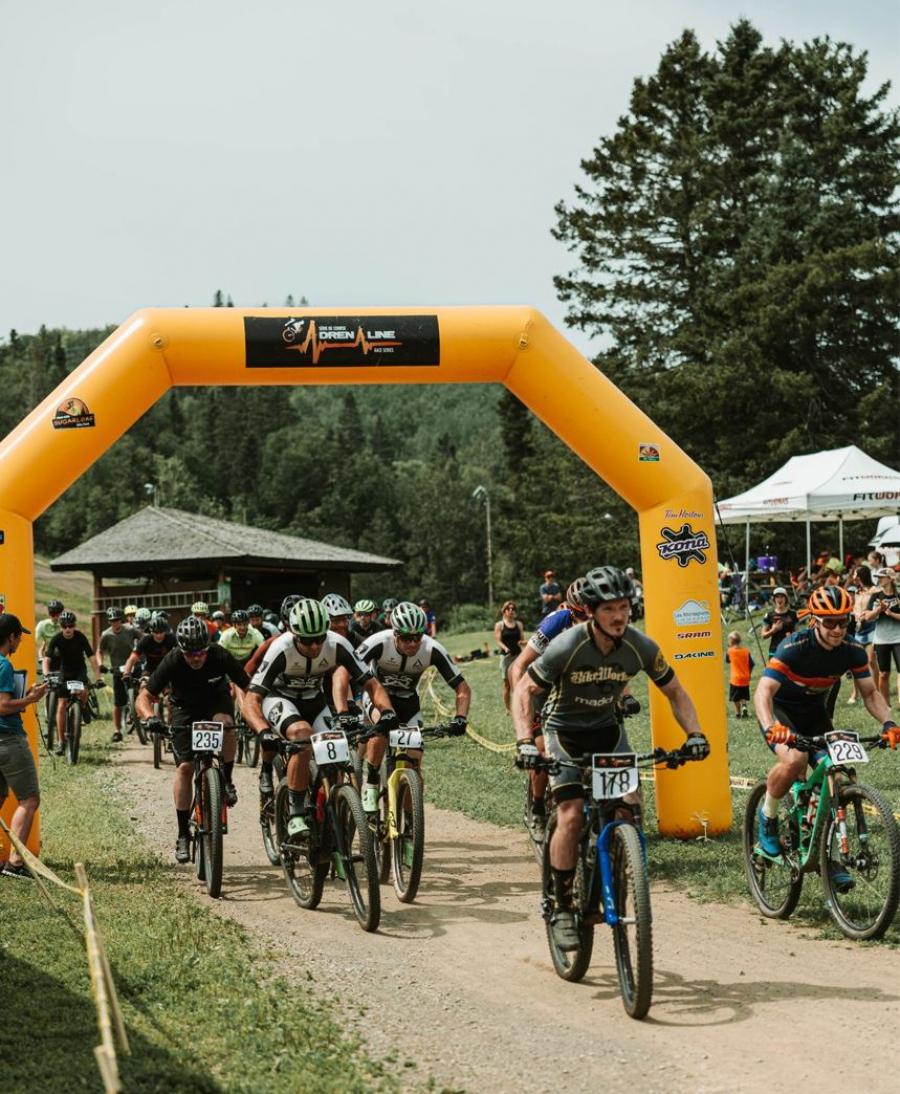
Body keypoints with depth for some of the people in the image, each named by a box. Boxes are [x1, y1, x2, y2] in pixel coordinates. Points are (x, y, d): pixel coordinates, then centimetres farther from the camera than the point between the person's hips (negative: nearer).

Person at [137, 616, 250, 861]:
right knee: (184, 766, -12)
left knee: (224, 724, -36)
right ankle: (183, 834, -2)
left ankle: (226, 780, -10)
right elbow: (143, 698, -26)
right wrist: (150, 717, -48)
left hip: (217, 701, 0)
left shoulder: (220, 657, -29)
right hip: (185, 708, 0)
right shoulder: (172, 662, -29)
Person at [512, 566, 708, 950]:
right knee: (571, 817, -17)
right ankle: (562, 908, -4)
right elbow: (524, 690, -19)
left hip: (608, 729, 3)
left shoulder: (641, 647, -17)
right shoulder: (566, 647, -27)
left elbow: (674, 692, -3)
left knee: (630, 806, -16)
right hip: (565, 731, -3)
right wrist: (525, 741, -33)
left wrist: (694, 733, -18)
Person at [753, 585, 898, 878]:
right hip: (781, 709, -5)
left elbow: (870, 693, -5)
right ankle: (767, 816, -5)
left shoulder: (853, 652, -14)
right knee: (794, 759, -34)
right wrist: (770, 727, -56)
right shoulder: (794, 647, -29)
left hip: (814, 713, 5)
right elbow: (764, 691, -37)